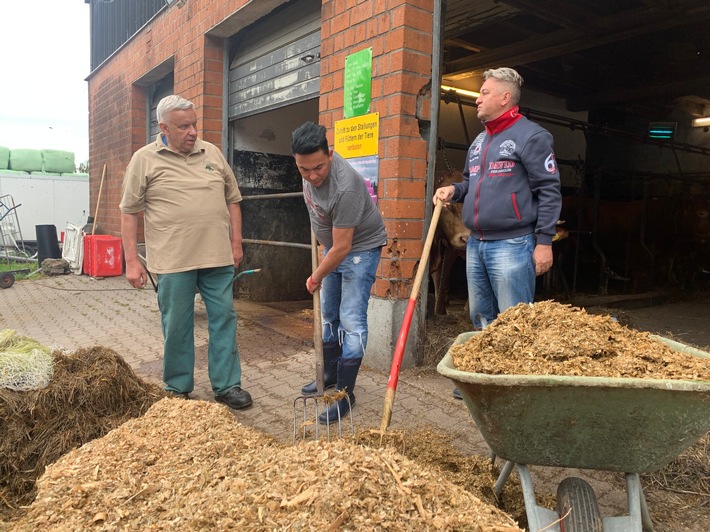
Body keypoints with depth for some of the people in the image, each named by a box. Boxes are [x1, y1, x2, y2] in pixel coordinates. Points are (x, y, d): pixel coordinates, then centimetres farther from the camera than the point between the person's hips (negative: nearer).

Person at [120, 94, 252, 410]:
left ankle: (227, 385, 18)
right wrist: (132, 261, -4)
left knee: (224, 319, 6)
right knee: (177, 326, 7)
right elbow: (129, 212, 0)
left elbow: (232, 200, 15)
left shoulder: (212, 153, 10)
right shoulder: (144, 160, 0)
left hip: (218, 257, 3)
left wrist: (236, 242, 9)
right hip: (172, 261, -3)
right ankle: (178, 389, 24)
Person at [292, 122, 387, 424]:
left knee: (351, 320, -11)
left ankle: (345, 393, -3)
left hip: (360, 248, -8)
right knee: (328, 315, 15)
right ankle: (330, 375, 31)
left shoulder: (345, 188, -36)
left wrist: (316, 278, -16)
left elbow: (342, 247, -30)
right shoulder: (309, 169, -12)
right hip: (332, 245, 8)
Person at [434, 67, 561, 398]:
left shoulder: (530, 135, -6)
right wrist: (454, 190, 5)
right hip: (476, 244, 8)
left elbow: (549, 191, -10)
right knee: (481, 319, 15)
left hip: (512, 244, -8)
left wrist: (544, 241, -15)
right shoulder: (479, 141, 18)